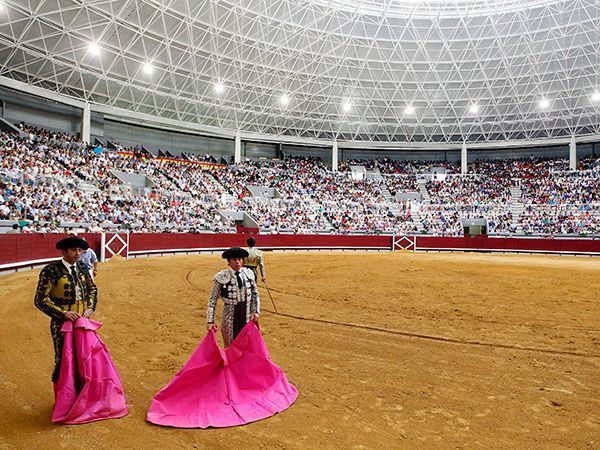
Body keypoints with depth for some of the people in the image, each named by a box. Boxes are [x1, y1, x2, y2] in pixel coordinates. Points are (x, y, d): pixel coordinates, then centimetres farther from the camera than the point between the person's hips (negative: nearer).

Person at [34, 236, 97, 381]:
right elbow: (40, 300, -14)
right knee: (62, 360, 4)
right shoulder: (51, 271, -13)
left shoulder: (82, 268, 5)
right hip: (62, 323, -5)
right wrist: (63, 313, -20)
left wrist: (90, 308, 1)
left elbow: (92, 289, 17)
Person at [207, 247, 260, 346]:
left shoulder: (249, 273, -1)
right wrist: (210, 321, -11)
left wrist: (256, 311, -1)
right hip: (230, 318, -3)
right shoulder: (221, 277, -12)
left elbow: (255, 294, 9)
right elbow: (213, 300, -8)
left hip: (247, 317, 4)